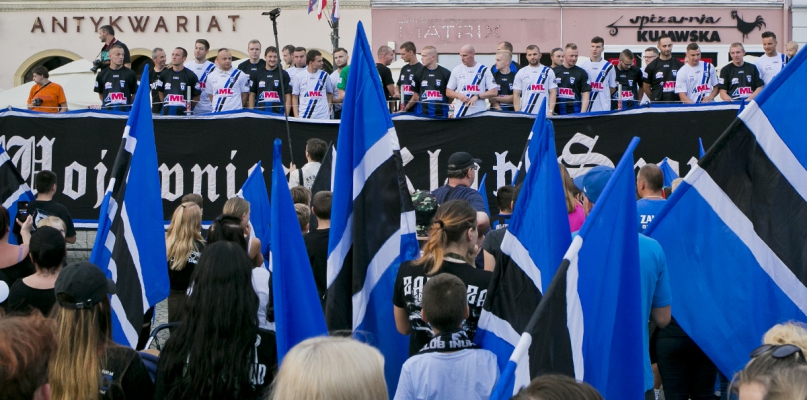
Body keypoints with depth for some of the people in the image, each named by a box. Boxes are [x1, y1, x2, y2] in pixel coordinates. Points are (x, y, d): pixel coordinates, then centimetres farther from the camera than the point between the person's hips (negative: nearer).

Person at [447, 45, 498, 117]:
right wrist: (459, 95, -9)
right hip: (460, 113, 2)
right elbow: (448, 92, 11)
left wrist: (477, 96, -13)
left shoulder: (484, 70, 2)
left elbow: (494, 92, 0)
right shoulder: (457, 70, 8)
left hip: (479, 114, -2)